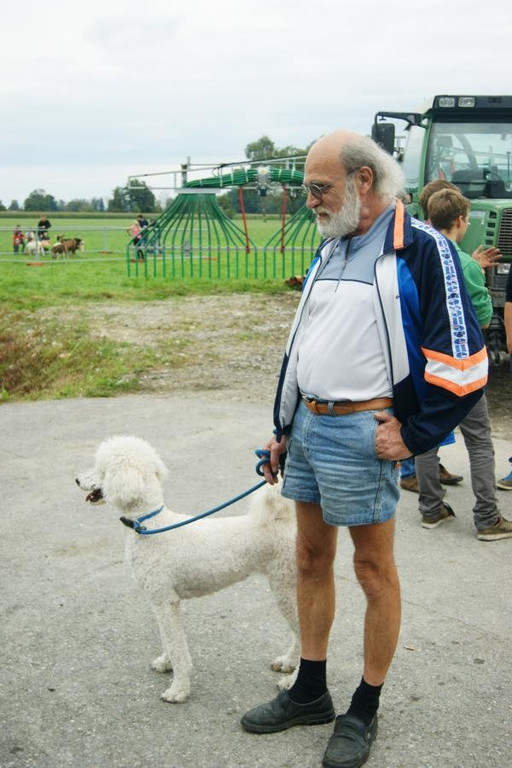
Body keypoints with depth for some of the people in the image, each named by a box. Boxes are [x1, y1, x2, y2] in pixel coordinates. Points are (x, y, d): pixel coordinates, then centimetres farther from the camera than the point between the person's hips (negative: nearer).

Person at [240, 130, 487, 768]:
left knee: (374, 570, 7)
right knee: (311, 559, 16)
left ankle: (364, 711, 23)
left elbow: (463, 360, -13)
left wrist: (414, 436, -10)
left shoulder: (420, 248, -12)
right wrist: (283, 427, 17)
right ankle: (309, 694, 32)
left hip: (361, 434, -8)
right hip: (306, 426, 8)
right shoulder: (329, 247, 12)